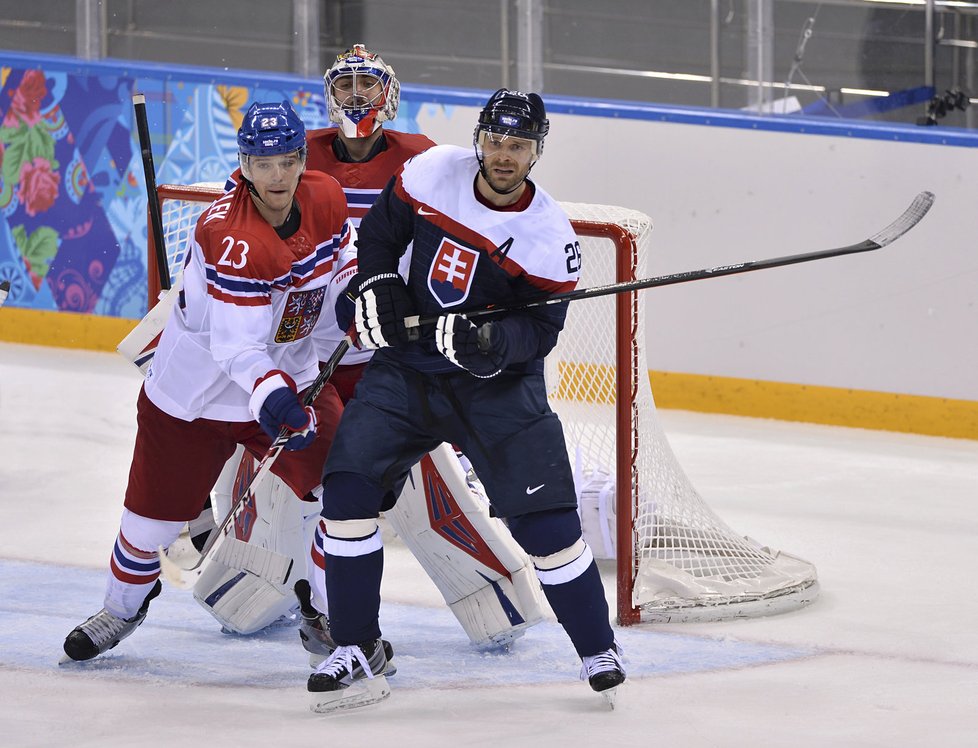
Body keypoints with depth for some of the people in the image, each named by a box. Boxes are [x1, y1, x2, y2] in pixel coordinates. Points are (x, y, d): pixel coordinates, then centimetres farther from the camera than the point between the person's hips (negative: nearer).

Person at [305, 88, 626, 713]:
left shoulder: (550, 234, -14)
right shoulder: (433, 174, -6)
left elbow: (542, 328, -15)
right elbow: (381, 230, 9)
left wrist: (491, 343, -33)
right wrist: (377, 284, -7)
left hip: (498, 385, -3)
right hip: (405, 367, 3)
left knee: (546, 516, -9)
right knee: (348, 487, -11)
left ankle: (599, 652, 10)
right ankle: (358, 651, 0)